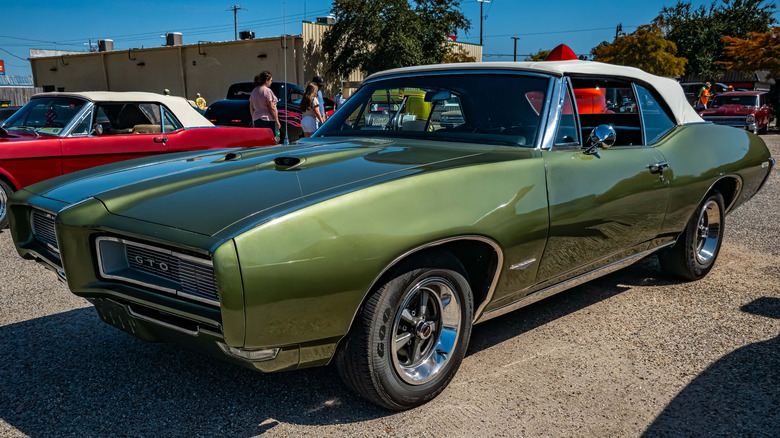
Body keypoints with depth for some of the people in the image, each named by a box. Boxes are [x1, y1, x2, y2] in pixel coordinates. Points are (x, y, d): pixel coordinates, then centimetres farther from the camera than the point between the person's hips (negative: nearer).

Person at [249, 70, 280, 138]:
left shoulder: (254, 91, 13)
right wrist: (277, 121, -9)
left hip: (257, 120, 7)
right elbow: (272, 108, -13)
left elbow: (251, 108, 17)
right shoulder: (267, 91, -10)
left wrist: (253, 120, 24)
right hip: (268, 120, -7)